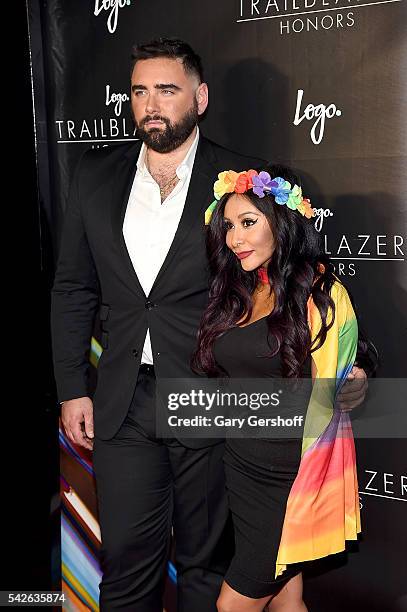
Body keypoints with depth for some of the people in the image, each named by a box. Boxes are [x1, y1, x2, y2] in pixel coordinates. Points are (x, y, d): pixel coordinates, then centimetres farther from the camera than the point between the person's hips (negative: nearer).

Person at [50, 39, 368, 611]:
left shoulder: (240, 178, -3)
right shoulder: (96, 174, 7)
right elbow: (73, 288, 10)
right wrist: (72, 388, 6)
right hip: (123, 407, 3)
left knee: (207, 565, 14)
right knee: (126, 563, 12)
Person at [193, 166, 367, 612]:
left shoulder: (322, 293, -11)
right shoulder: (232, 295, 7)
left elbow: (339, 387, -6)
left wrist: (353, 385, -21)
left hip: (294, 472, -5)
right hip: (242, 465, 6)